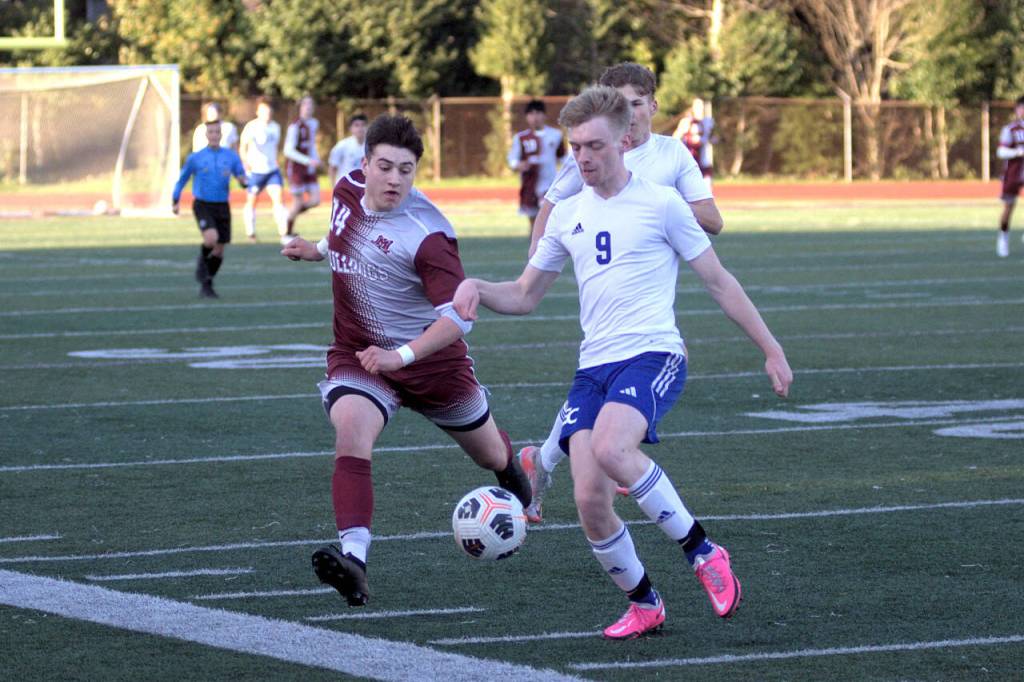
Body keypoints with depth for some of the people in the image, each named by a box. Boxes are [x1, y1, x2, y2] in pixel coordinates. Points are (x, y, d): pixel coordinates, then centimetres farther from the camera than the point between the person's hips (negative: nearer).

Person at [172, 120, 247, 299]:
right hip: (203, 205, -3)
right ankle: (202, 262, 5)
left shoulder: (231, 156, 4)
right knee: (211, 238, -27)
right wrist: (175, 201, 11)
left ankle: (206, 286, 21)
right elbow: (182, 179, 12)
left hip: (222, 207, 3)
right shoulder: (195, 158, 0)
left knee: (219, 250, 5)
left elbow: (243, 178, 7)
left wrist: (243, 180, -16)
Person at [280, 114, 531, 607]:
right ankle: (353, 557, -42)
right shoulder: (348, 189, -6)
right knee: (351, 436, -29)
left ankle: (511, 471, 59)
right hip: (357, 354, 3)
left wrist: (401, 355, -43)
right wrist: (318, 250, 5)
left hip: (432, 359, -3)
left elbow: (458, 316, -31)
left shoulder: (426, 234, -26)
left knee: (489, 453, 19)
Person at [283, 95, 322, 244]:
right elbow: (288, 150, -19)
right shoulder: (295, 126, -14)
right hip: (296, 168, -7)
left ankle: (292, 215, 21)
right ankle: (287, 234, 12)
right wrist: (308, 161, -25)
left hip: (310, 169, 7)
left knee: (315, 201, -4)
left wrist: (316, 159, 8)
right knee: (298, 202, -4)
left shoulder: (314, 124, 9)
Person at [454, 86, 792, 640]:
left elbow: (718, 282, 7)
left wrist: (770, 349, 7)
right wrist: (476, 289, 2)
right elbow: (524, 297, 23)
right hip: (593, 366, 5)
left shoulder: (661, 204, 1)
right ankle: (643, 604, 13)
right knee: (589, 501, -11)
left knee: (610, 448, -34)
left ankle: (702, 551, -17)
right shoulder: (567, 215, 15)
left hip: (653, 354, -5)